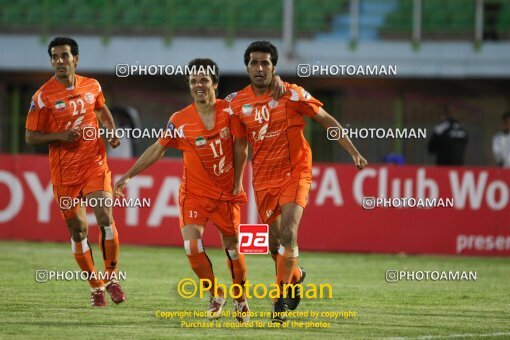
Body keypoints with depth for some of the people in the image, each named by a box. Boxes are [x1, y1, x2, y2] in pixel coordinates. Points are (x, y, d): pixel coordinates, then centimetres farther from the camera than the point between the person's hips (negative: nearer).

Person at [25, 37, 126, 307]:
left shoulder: (92, 86, 4)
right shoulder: (43, 96, -7)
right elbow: (30, 137, -2)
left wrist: (112, 131, 7)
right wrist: (59, 136, -18)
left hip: (94, 163, 1)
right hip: (64, 170, -1)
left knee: (104, 216, -15)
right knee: (77, 230, 3)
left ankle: (111, 276, 2)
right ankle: (96, 287, 15)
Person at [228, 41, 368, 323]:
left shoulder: (291, 94, -9)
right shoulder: (238, 103, 1)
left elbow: (326, 120, -2)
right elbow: (240, 145, 11)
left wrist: (354, 152, -5)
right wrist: (236, 182, 8)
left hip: (295, 174, -4)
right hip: (263, 179, 4)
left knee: (288, 234, -20)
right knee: (274, 241, 10)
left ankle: (282, 300, -10)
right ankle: (295, 276, 41)